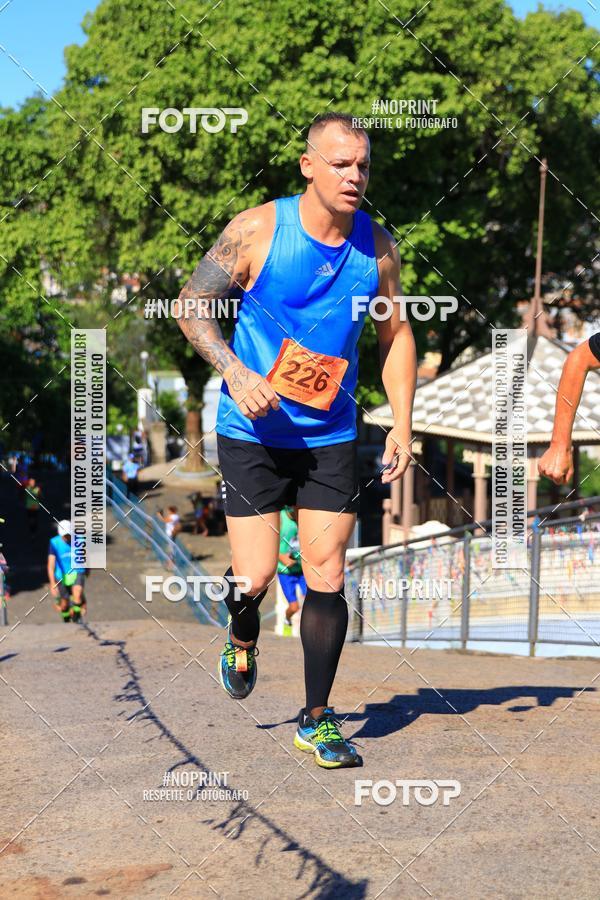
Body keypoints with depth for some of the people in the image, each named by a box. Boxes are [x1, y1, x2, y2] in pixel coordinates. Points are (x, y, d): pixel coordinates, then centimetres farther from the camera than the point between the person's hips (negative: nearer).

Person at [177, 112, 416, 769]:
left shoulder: (378, 246, 0)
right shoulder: (257, 229, -11)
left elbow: (395, 333, 12)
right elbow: (192, 305, -4)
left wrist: (401, 423, 4)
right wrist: (235, 371, -20)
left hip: (331, 437, 3)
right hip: (252, 433, -3)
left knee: (326, 580, 0)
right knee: (255, 578, -5)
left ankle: (317, 719, 14)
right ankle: (243, 638, 32)